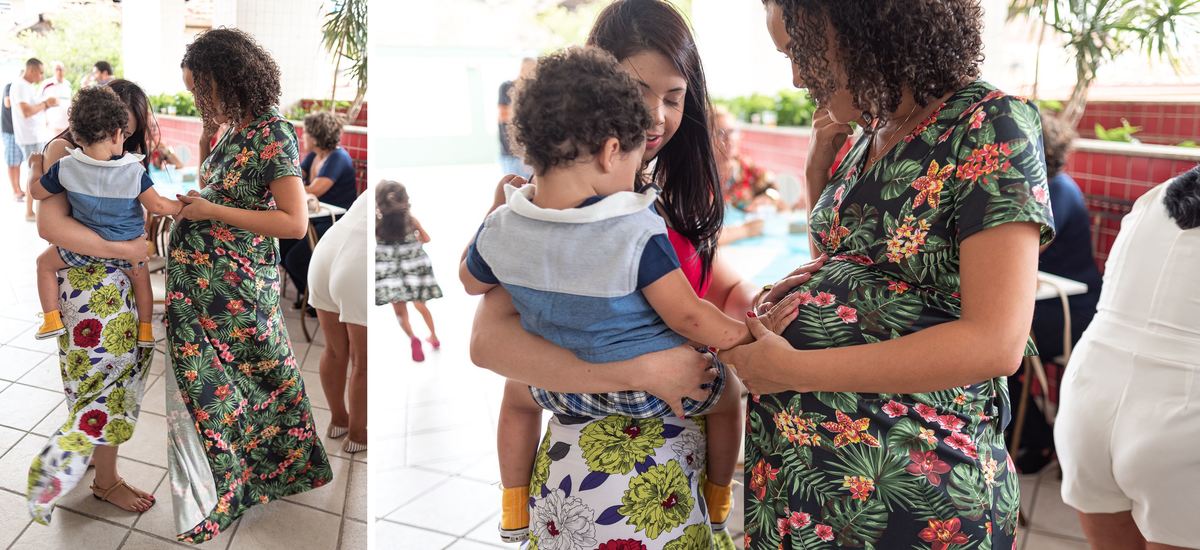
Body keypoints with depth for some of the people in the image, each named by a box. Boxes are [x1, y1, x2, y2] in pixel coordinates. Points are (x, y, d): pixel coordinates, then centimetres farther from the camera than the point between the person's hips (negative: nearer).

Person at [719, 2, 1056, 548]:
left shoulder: (989, 124, -14)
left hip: (910, 482, -7)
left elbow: (997, 342, -22)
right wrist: (819, 166, 5)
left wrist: (792, 369, -20)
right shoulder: (873, 130, 8)